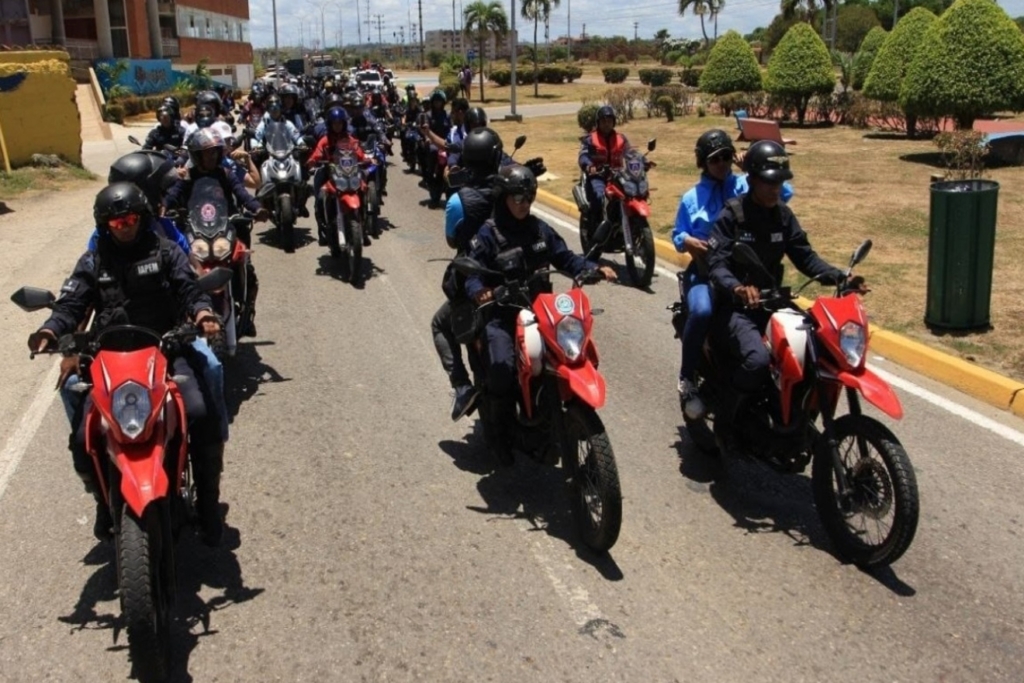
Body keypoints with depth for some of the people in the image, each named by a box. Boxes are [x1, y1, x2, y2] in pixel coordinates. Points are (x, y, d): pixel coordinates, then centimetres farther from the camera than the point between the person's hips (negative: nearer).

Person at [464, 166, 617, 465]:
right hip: (502, 313, -5)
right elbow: (473, 273, -11)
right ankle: (500, 435, -6)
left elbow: (565, 258, 13)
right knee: (502, 370, -25)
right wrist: (480, 291, -34)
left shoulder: (540, 229, 10)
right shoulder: (488, 235, -5)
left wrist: (595, 269, -3)